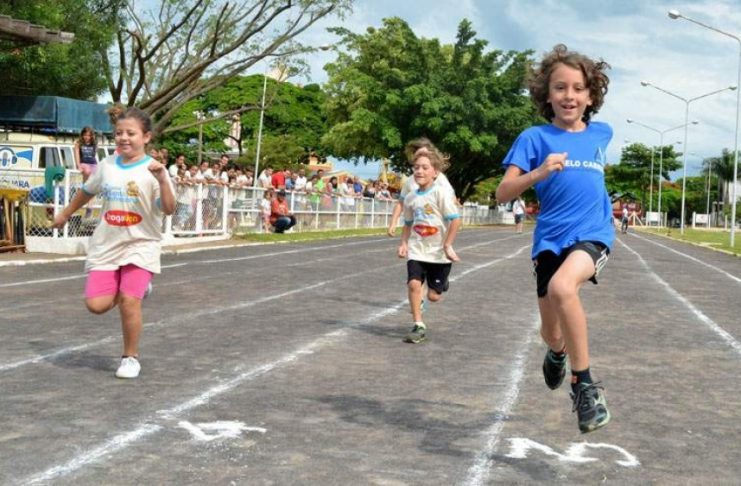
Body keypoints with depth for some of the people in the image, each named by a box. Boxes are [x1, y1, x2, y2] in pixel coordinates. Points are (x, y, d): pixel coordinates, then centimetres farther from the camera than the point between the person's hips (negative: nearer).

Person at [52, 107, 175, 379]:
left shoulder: (153, 170, -11)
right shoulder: (107, 165, 4)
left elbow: (169, 209, -21)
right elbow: (88, 191, 23)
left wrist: (162, 180, -37)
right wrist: (65, 214, 34)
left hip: (140, 245, -4)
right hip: (106, 245, 4)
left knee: (129, 301, -16)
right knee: (96, 304, -5)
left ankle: (131, 357, 6)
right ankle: (136, 288, 26)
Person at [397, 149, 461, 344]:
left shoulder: (441, 192, -13)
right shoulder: (410, 197, 3)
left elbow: (455, 220, -14)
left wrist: (447, 245, -15)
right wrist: (404, 244, 2)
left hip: (438, 252, -3)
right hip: (417, 250, 3)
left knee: (433, 296, 3)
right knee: (413, 283, -19)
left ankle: (440, 284, 41)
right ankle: (418, 326, -6)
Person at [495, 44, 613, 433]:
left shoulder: (602, 133, 9)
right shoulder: (535, 137, -1)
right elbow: (502, 193, -10)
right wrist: (538, 173, -23)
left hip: (593, 233, -1)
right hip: (551, 238, 1)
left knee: (562, 286, -33)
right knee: (551, 332, 9)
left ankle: (584, 384, -21)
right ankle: (557, 352, 49)